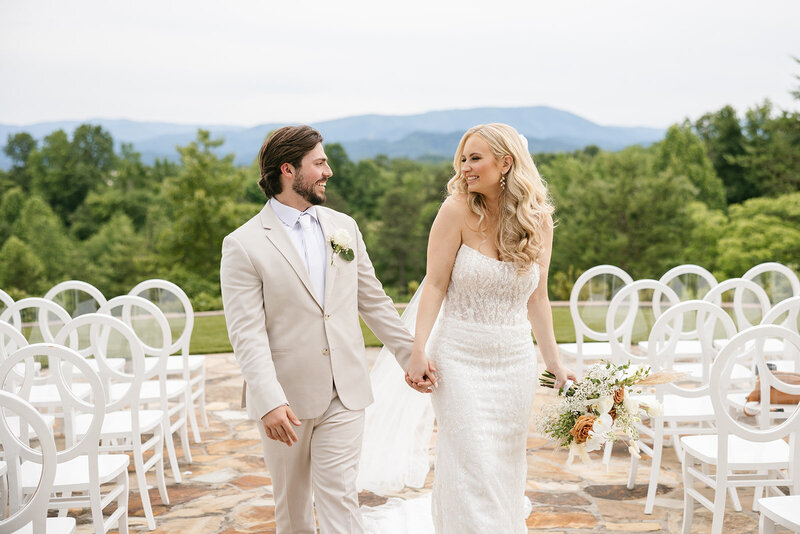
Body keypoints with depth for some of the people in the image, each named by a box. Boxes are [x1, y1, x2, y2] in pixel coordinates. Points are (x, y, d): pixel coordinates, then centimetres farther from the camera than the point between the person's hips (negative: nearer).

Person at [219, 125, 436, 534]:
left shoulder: (343, 227, 8)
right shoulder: (243, 245, -9)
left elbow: (373, 301, 13)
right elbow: (247, 333, -15)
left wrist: (410, 354, 10)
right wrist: (270, 401, -25)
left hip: (344, 393, 3)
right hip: (285, 399, -3)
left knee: (338, 496, -1)